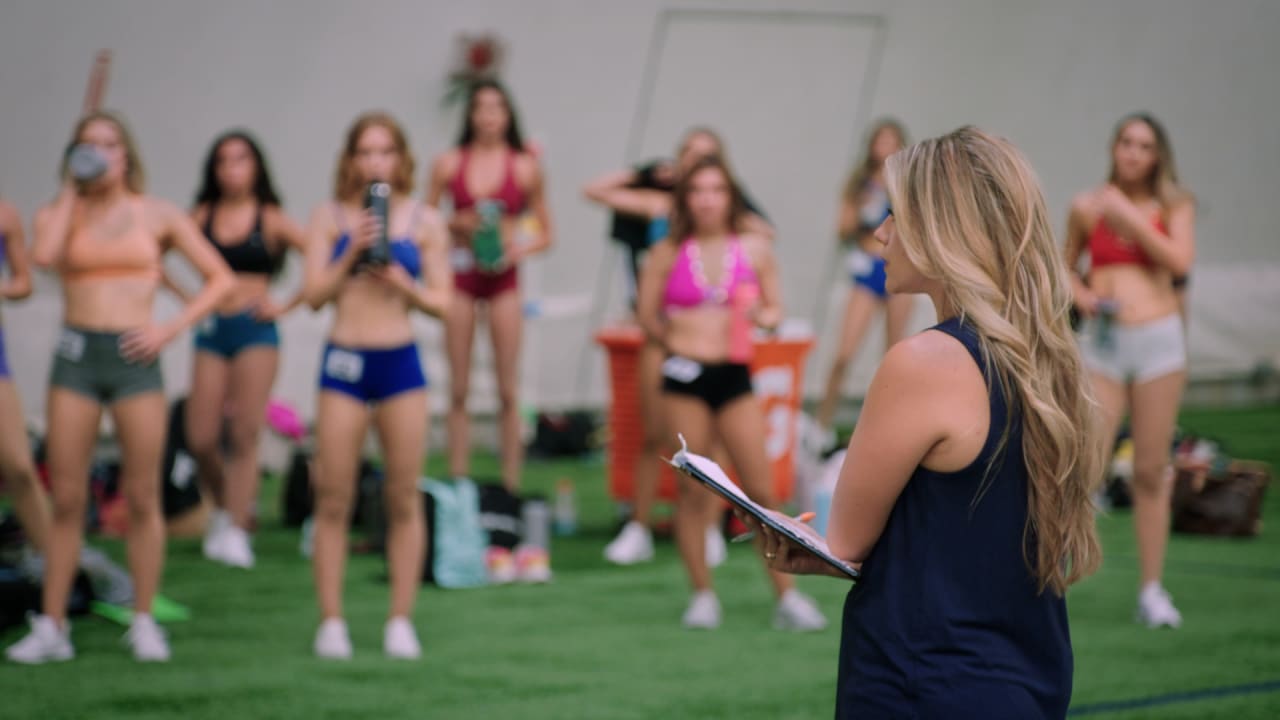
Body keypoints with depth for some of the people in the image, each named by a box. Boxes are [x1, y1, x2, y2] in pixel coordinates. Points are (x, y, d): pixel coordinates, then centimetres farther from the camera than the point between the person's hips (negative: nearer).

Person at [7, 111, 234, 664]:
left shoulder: (156, 215, 8)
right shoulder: (58, 212, 9)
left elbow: (220, 279, 7)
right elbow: (45, 255, -15)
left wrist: (173, 327, -5)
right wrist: (71, 191, -4)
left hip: (133, 355, -1)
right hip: (76, 353, 1)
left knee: (142, 496, -1)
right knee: (66, 497, -1)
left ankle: (144, 623, 8)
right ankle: (51, 626, 4)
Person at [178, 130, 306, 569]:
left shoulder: (271, 220, 0)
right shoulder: (203, 216, 6)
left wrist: (286, 305, -5)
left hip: (255, 330, -2)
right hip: (212, 330, 2)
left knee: (244, 436, -5)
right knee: (200, 440, -1)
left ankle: (236, 532, -4)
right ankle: (224, 506, 25)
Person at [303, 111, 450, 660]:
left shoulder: (423, 222, 6)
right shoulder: (330, 218, 4)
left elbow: (442, 303, 6)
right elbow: (314, 295, -2)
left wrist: (404, 284, -11)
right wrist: (353, 253, -14)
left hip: (401, 362, 1)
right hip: (344, 364, -1)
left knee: (404, 499, 3)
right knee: (333, 499, -1)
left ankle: (401, 621, 10)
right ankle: (331, 622, 6)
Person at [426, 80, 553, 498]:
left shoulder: (525, 168, 3)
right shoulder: (449, 165, 3)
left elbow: (545, 235, 8)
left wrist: (519, 249, -11)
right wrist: (456, 223, -10)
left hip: (503, 276, -1)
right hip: (460, 273, 1)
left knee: (508, 389, -2)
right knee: (459, 389, 2)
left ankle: (511, 484, 2)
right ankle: (458, 481, 7)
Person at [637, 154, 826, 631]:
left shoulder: (754, 250, 4)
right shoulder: (668, 255, 2)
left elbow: (774, 310, 10)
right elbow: (647, 315, 10)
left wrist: (761, 316, -10)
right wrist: (678, 340, 3)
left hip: (734, 377, 1)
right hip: (684, 377, 0)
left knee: (761, 490, -2)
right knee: (691, 490, 3)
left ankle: (787, 596, 5)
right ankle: (702, 595, 14)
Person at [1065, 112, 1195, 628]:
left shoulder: (1174, 206, 4)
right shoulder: (1087, 207, 6)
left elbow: (1180, 262, -12)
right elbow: (1065, 267, 18)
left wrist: (1132, 219, -14)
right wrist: (1081, 296, -2)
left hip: (1159, 339, 0)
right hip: (1102, 341, 0)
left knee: (1152, 471, 4)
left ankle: (1152, 590, 12)